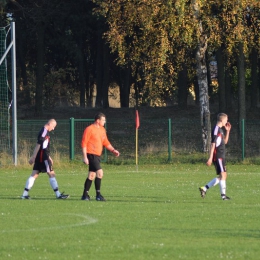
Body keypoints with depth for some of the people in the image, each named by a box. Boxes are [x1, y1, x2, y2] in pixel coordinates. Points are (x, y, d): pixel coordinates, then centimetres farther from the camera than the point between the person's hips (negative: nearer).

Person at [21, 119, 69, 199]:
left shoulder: (45, 131, 19)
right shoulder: (44, 131, -13)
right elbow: (38, 144, -18)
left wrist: (49, 157, 31)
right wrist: (33, 157, -21)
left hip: (40, 157, 10)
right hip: (43, 157, -10)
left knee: (34, 174, 7)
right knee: (51, 174, -6)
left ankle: (25, 194, 3)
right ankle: (58, 194, -5)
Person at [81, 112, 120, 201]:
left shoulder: (102, 130, 13)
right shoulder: (89, 129, -11)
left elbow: (106, 142, 21)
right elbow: (84, 143, -12)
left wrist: (113, 150, 6)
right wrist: (85, 157, -16)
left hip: (97, 155, 9)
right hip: (91, 154, -9)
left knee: (92, 175, 11)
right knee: (99, 172, -16)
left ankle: (85, 195, 17)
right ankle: (98, 195, -12)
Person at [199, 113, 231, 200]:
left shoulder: (220, 130, 18)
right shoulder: (216, 129, -12)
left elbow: (225, 141, 28)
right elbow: (213, 144, -17)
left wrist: (228, 131, 18)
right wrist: (210, 158, -20)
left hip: (221, 156, 10)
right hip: (217, 156, -10)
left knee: (221, 177, 10)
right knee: (223, 174, -13)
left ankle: (204, 188, 14)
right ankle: (223, 195, -15)